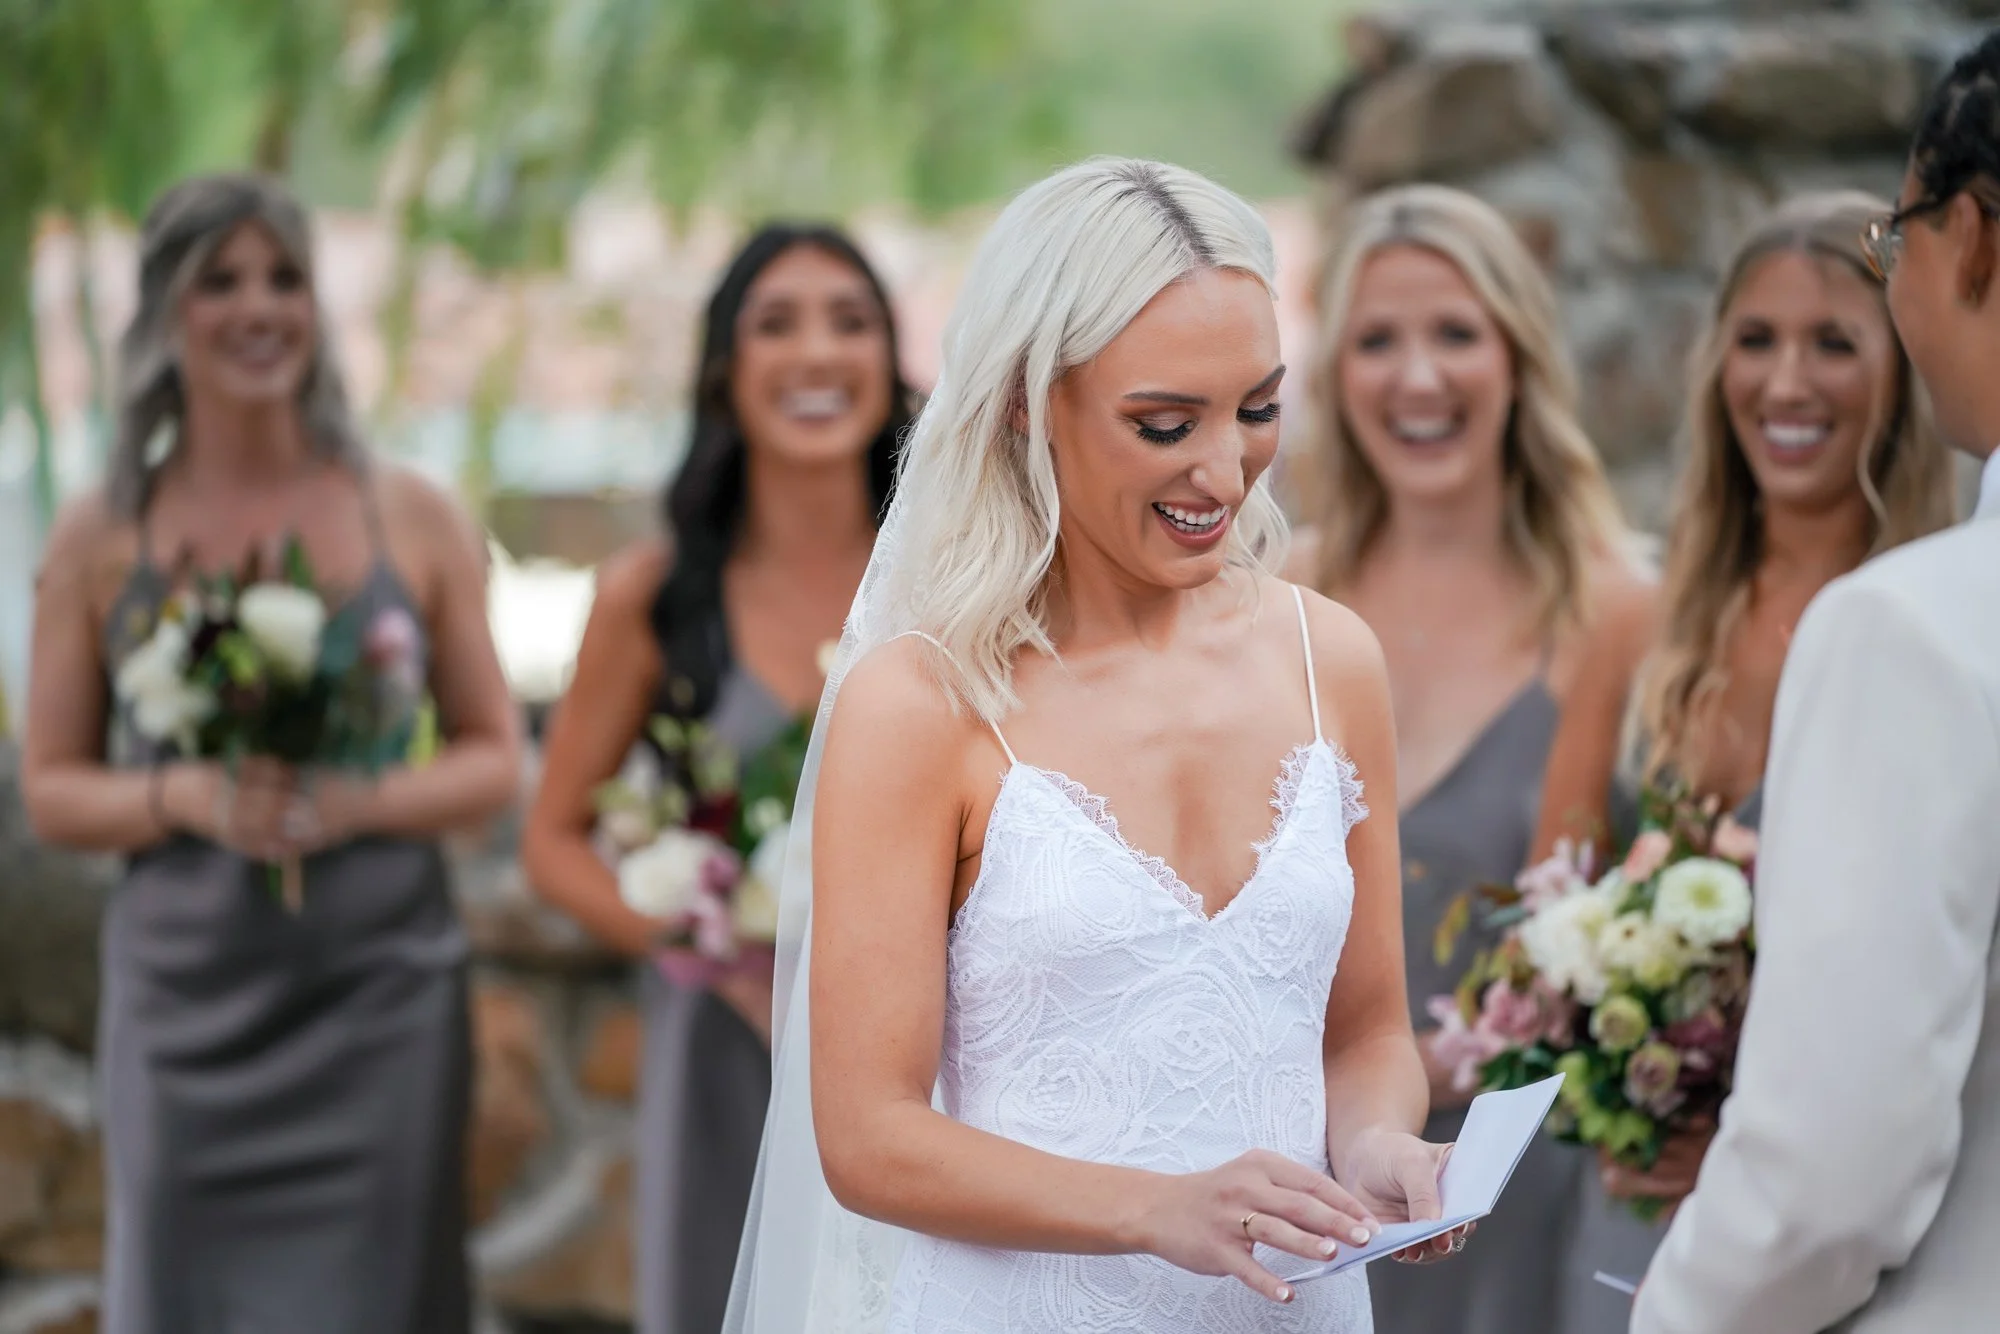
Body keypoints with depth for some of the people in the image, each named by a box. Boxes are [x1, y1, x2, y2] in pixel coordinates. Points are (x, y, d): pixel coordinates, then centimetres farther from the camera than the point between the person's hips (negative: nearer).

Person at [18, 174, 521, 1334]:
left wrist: (362, 802, -11)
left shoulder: (414, 521, 4)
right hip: (187, 1010, 0)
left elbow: (497, 757, 8)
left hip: (380, 1000, 0)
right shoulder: (101, 541, 3)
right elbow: (52, 791, 6)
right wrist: (189, 798, -13)